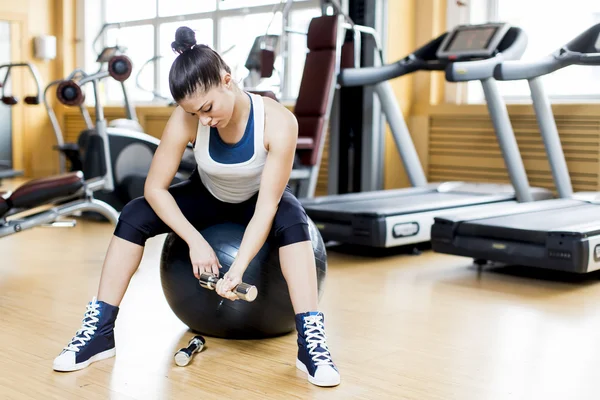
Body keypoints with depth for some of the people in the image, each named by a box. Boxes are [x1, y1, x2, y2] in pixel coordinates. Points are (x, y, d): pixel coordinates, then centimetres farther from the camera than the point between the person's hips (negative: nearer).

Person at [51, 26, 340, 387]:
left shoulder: (278, 122, -36)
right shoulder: (186, 120, -30)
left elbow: (266, 207, -35)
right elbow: (155, 188, -23)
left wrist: (238, 268, -43)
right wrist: (196, 241, -31)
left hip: (257, 200, -2)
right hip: (209, 198, 2)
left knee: (293, 221, -37)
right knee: (134, 215, -20)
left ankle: (311, 338, -34)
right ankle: (100, 330, -12)